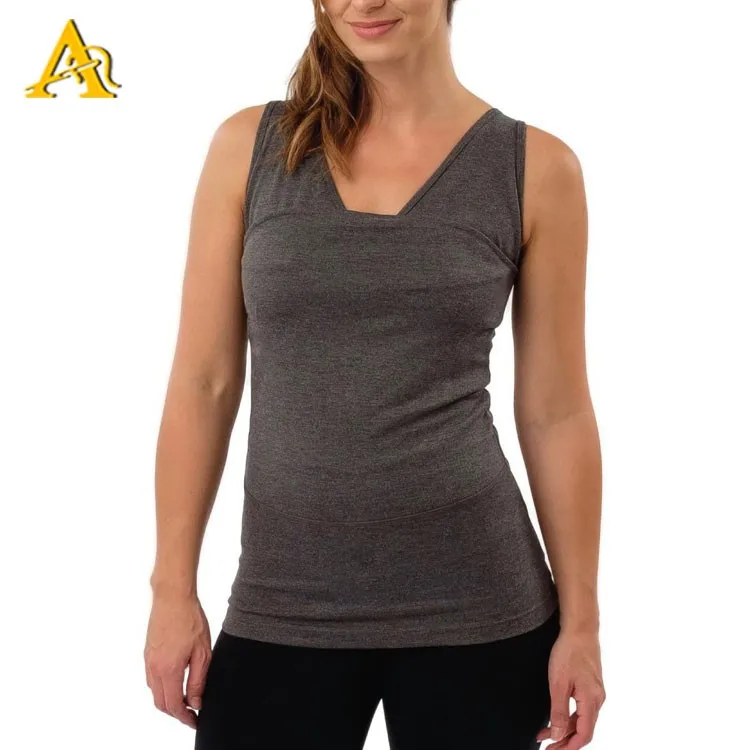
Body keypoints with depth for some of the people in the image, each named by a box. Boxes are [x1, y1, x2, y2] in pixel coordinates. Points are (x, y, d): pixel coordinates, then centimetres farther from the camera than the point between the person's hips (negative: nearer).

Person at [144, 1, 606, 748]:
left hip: (476, 605, 0)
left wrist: (580, 619, 2)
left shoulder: (536, 168, -2)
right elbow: (203, 383, 2)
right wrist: (173, 588, 1)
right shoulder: (250, 146, 1)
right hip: (281, 608, 1)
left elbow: (555, 411, 1)